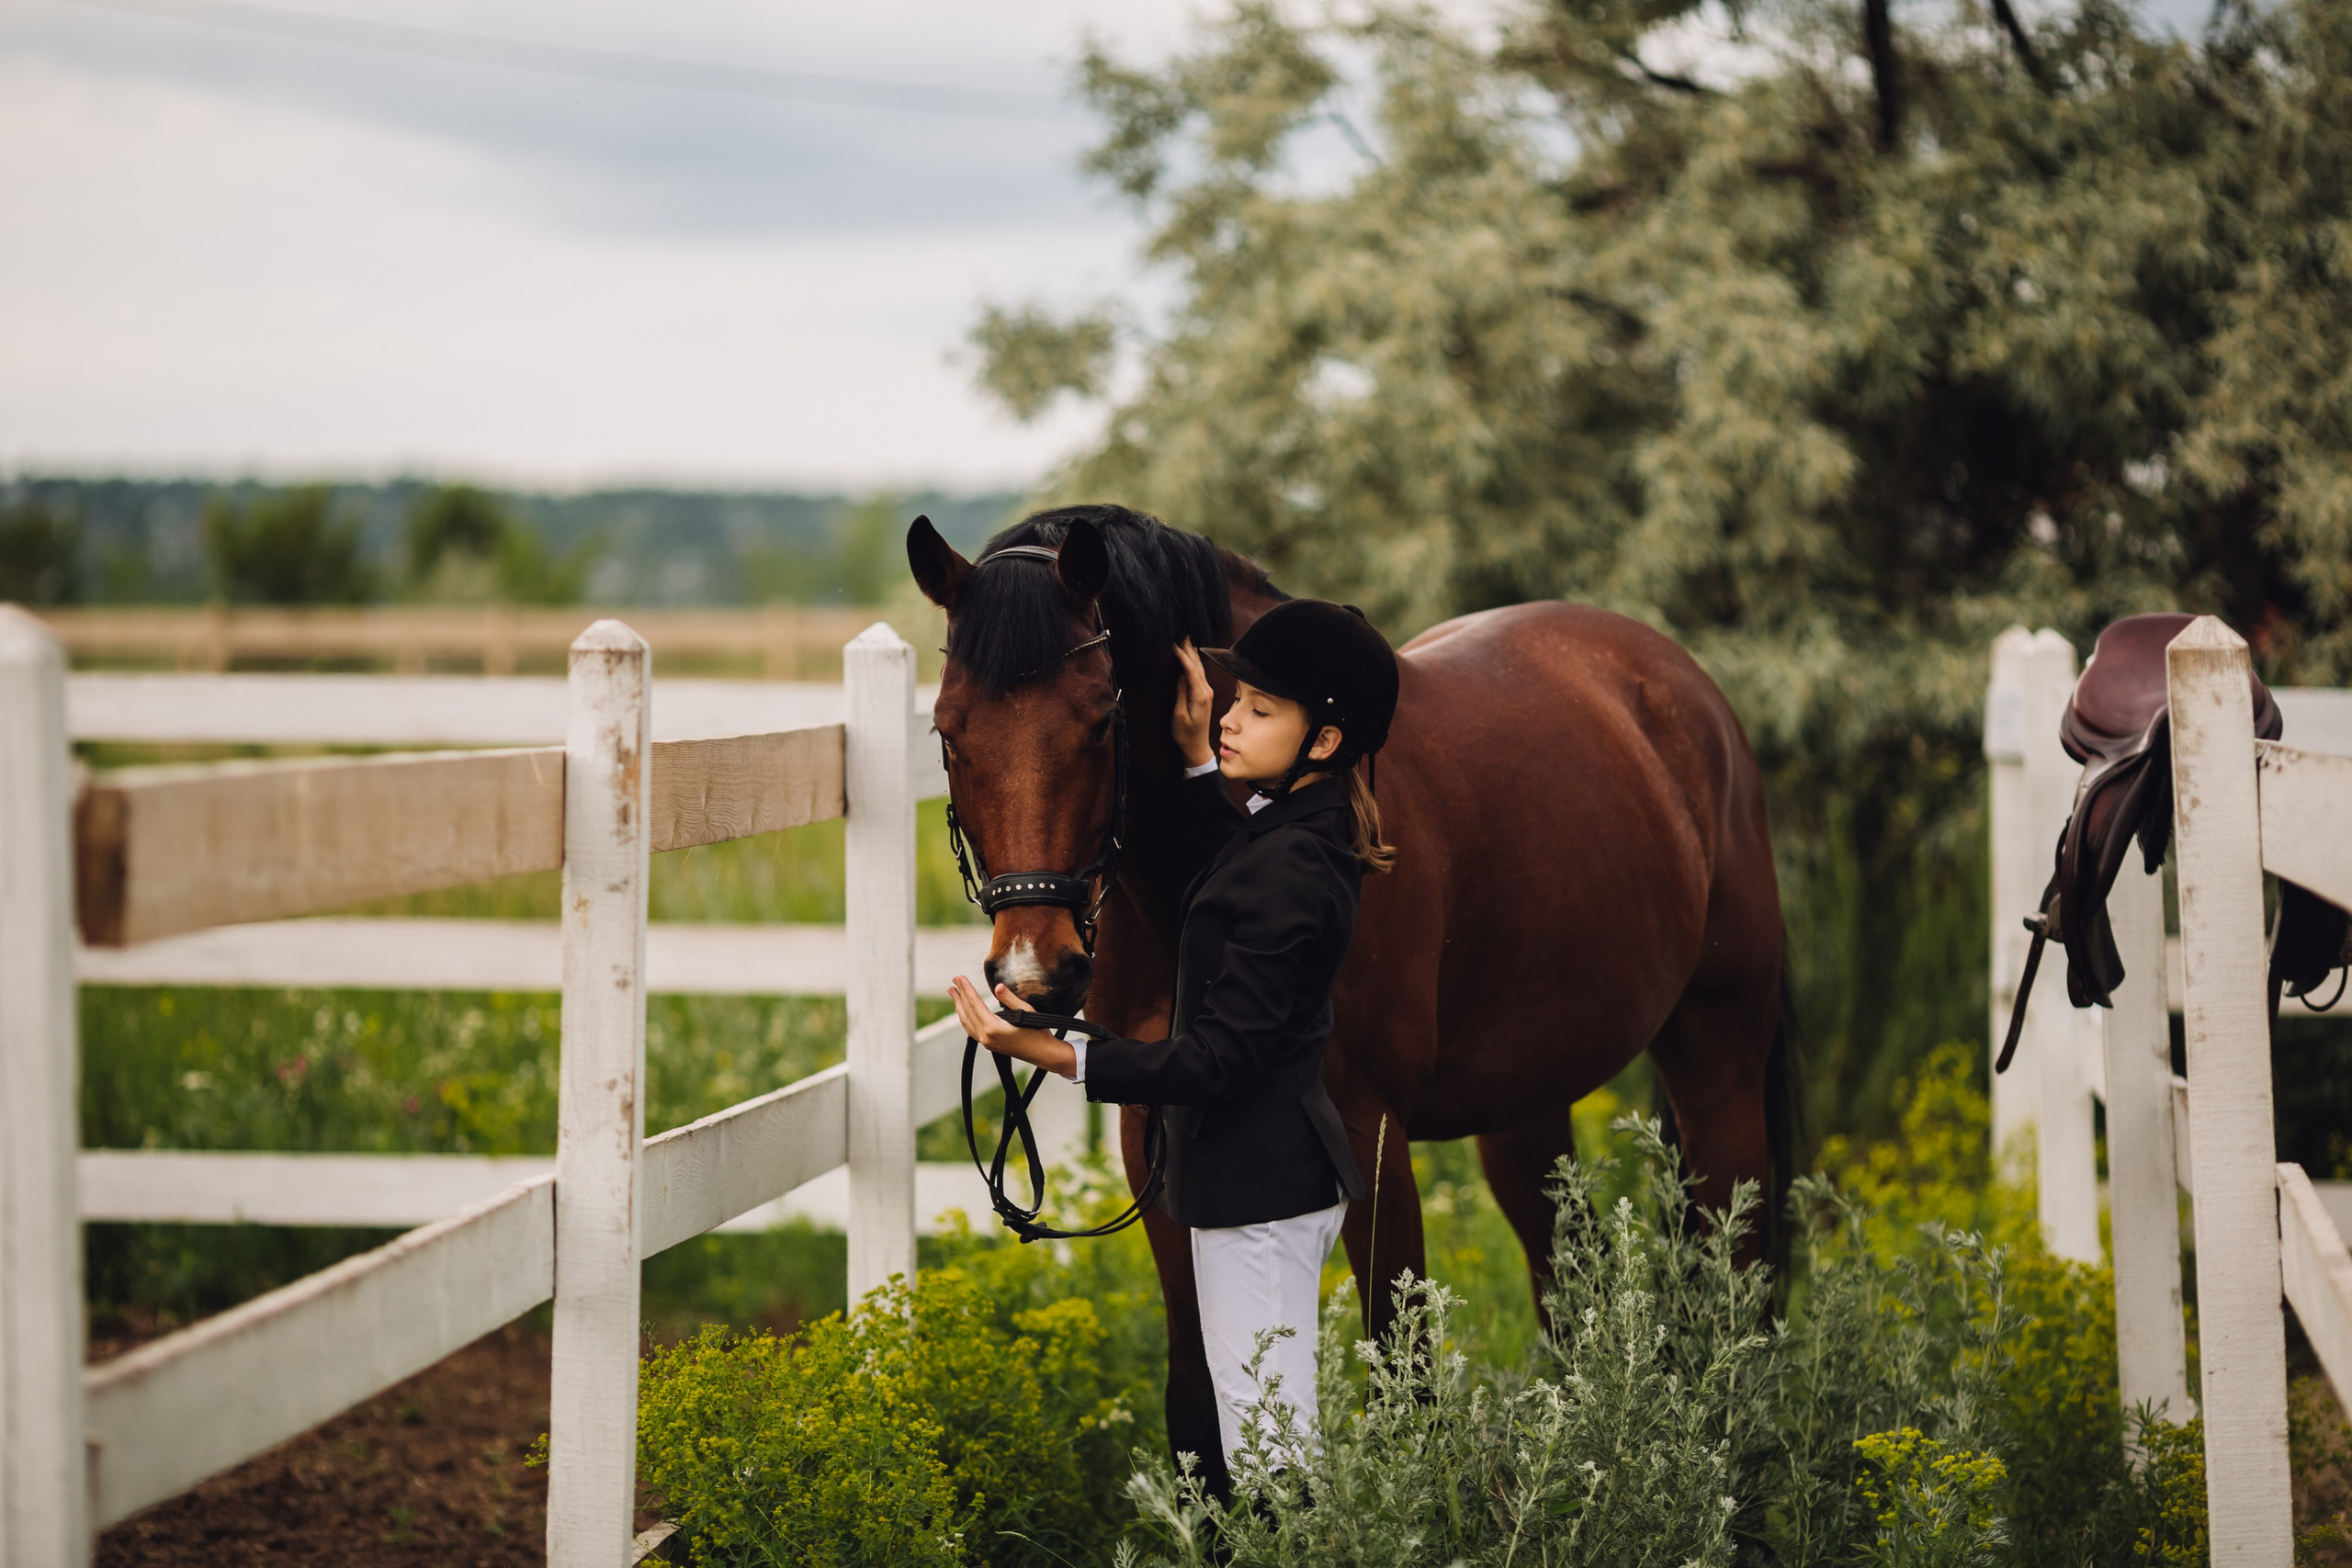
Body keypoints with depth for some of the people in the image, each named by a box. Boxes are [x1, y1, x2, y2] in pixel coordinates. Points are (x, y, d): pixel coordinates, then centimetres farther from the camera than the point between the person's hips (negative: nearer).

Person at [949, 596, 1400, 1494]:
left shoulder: (1287, 870, -24)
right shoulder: (1304, 833, 6)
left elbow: (1221, 1057, -26)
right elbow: (1221, 874, 32)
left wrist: (1059, 1056, -31)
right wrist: (1197, 758, 22)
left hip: (1259, 1184, -11)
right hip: (1286, 1173, 11)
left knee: (1264, 1449, -4)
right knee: (1269, 1433, 17)